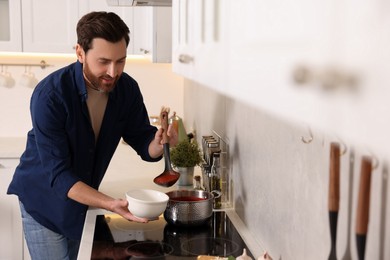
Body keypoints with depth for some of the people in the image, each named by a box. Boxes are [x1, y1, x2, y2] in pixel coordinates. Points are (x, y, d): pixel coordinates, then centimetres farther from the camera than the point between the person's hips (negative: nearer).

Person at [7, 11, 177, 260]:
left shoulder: (127, 88, -14)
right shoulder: (49, 95, -28)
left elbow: (143, 143, -5)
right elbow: (58, 175, -30)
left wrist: (159, 142, -29)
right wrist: (111, 204, -42)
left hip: (85, 198, 5)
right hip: (44, 198, -4)